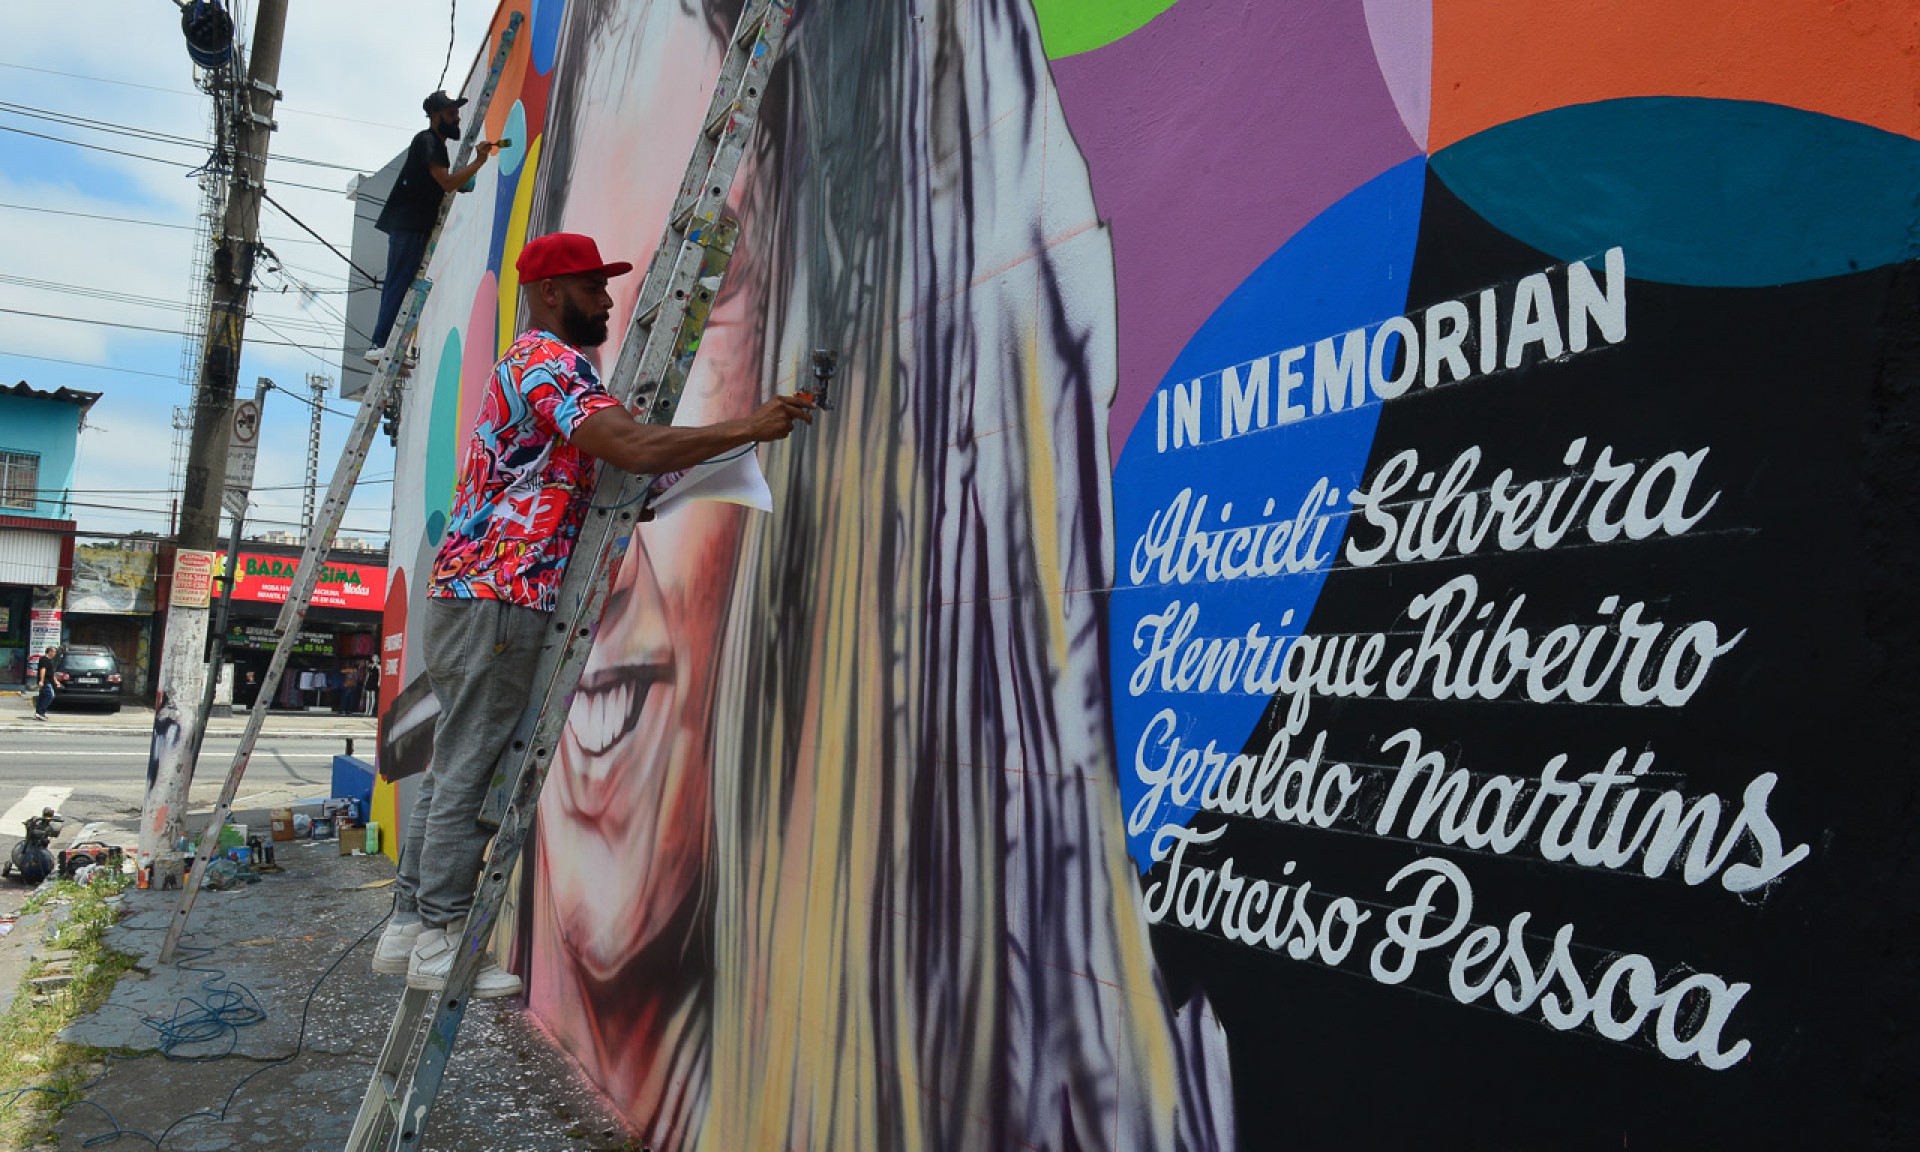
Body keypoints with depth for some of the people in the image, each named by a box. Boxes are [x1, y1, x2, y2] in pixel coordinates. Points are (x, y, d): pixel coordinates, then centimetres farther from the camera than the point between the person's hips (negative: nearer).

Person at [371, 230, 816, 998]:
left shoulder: (528, 364, 24)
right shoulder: (548, 361, -10)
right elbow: (635, 448, -25)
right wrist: (749, 428, -22)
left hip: (468, 589, 10)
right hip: (497, 595, -10)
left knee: (453, 769, 12)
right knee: (469, 770, -5)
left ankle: (409, 925, 19)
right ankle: (439, 940, 3)